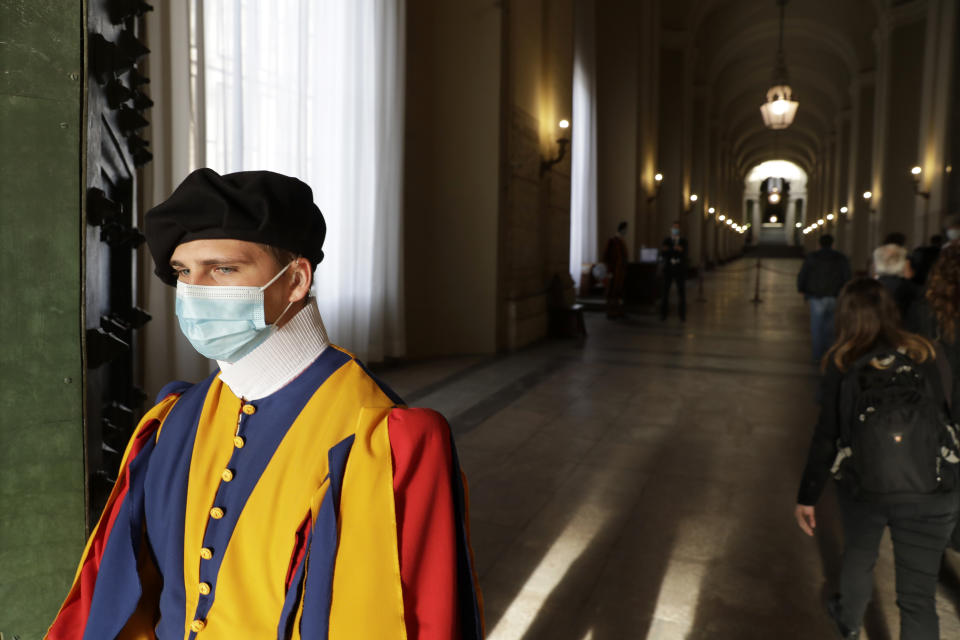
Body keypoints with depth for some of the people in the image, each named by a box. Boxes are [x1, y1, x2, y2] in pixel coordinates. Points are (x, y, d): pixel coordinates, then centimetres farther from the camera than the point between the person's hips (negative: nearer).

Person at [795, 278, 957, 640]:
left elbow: (826, 437, -5)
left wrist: (807, 496, 1)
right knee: (919, 596, 7)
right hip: (930, 490, 0)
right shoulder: (923, 355, 1)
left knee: (858, 554, 27)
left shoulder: (841, 363, -4)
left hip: (864, 485, 0)